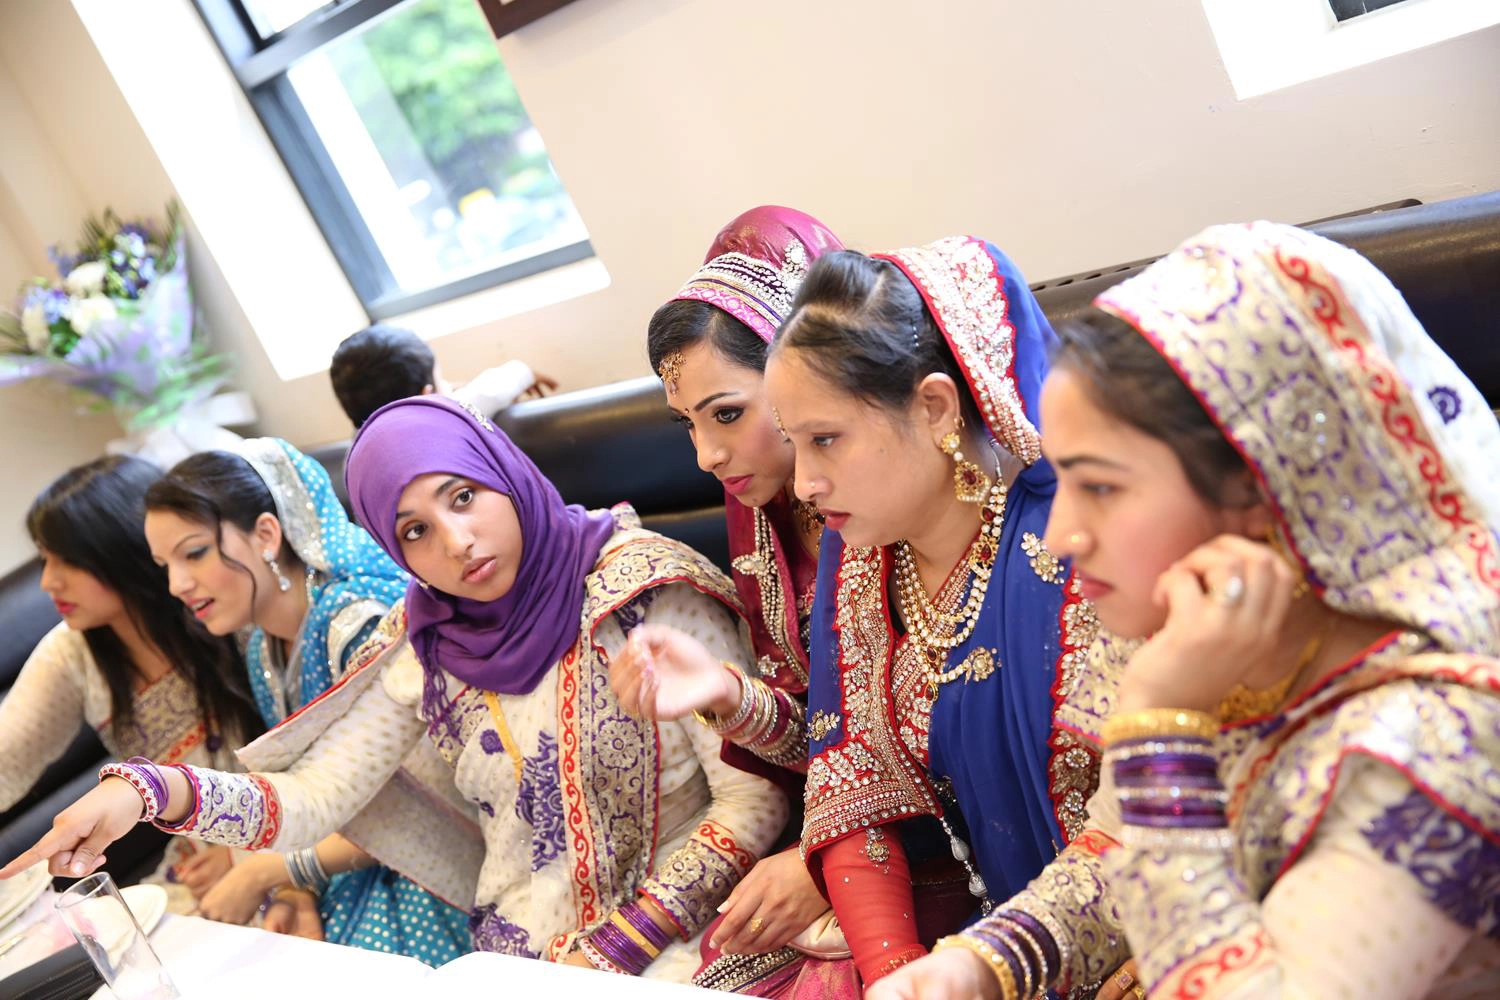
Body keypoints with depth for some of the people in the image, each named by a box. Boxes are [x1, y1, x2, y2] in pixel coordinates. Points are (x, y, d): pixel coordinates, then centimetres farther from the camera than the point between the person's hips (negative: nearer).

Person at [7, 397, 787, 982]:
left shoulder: (639, 582, -10)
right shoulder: (423, 643, 5)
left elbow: (755, 797, -10)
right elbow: (313, 798, 3)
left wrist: (618, 950, -14)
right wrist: (151, 791, -14)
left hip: (674, 935, -4)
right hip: (515, 952, 4)